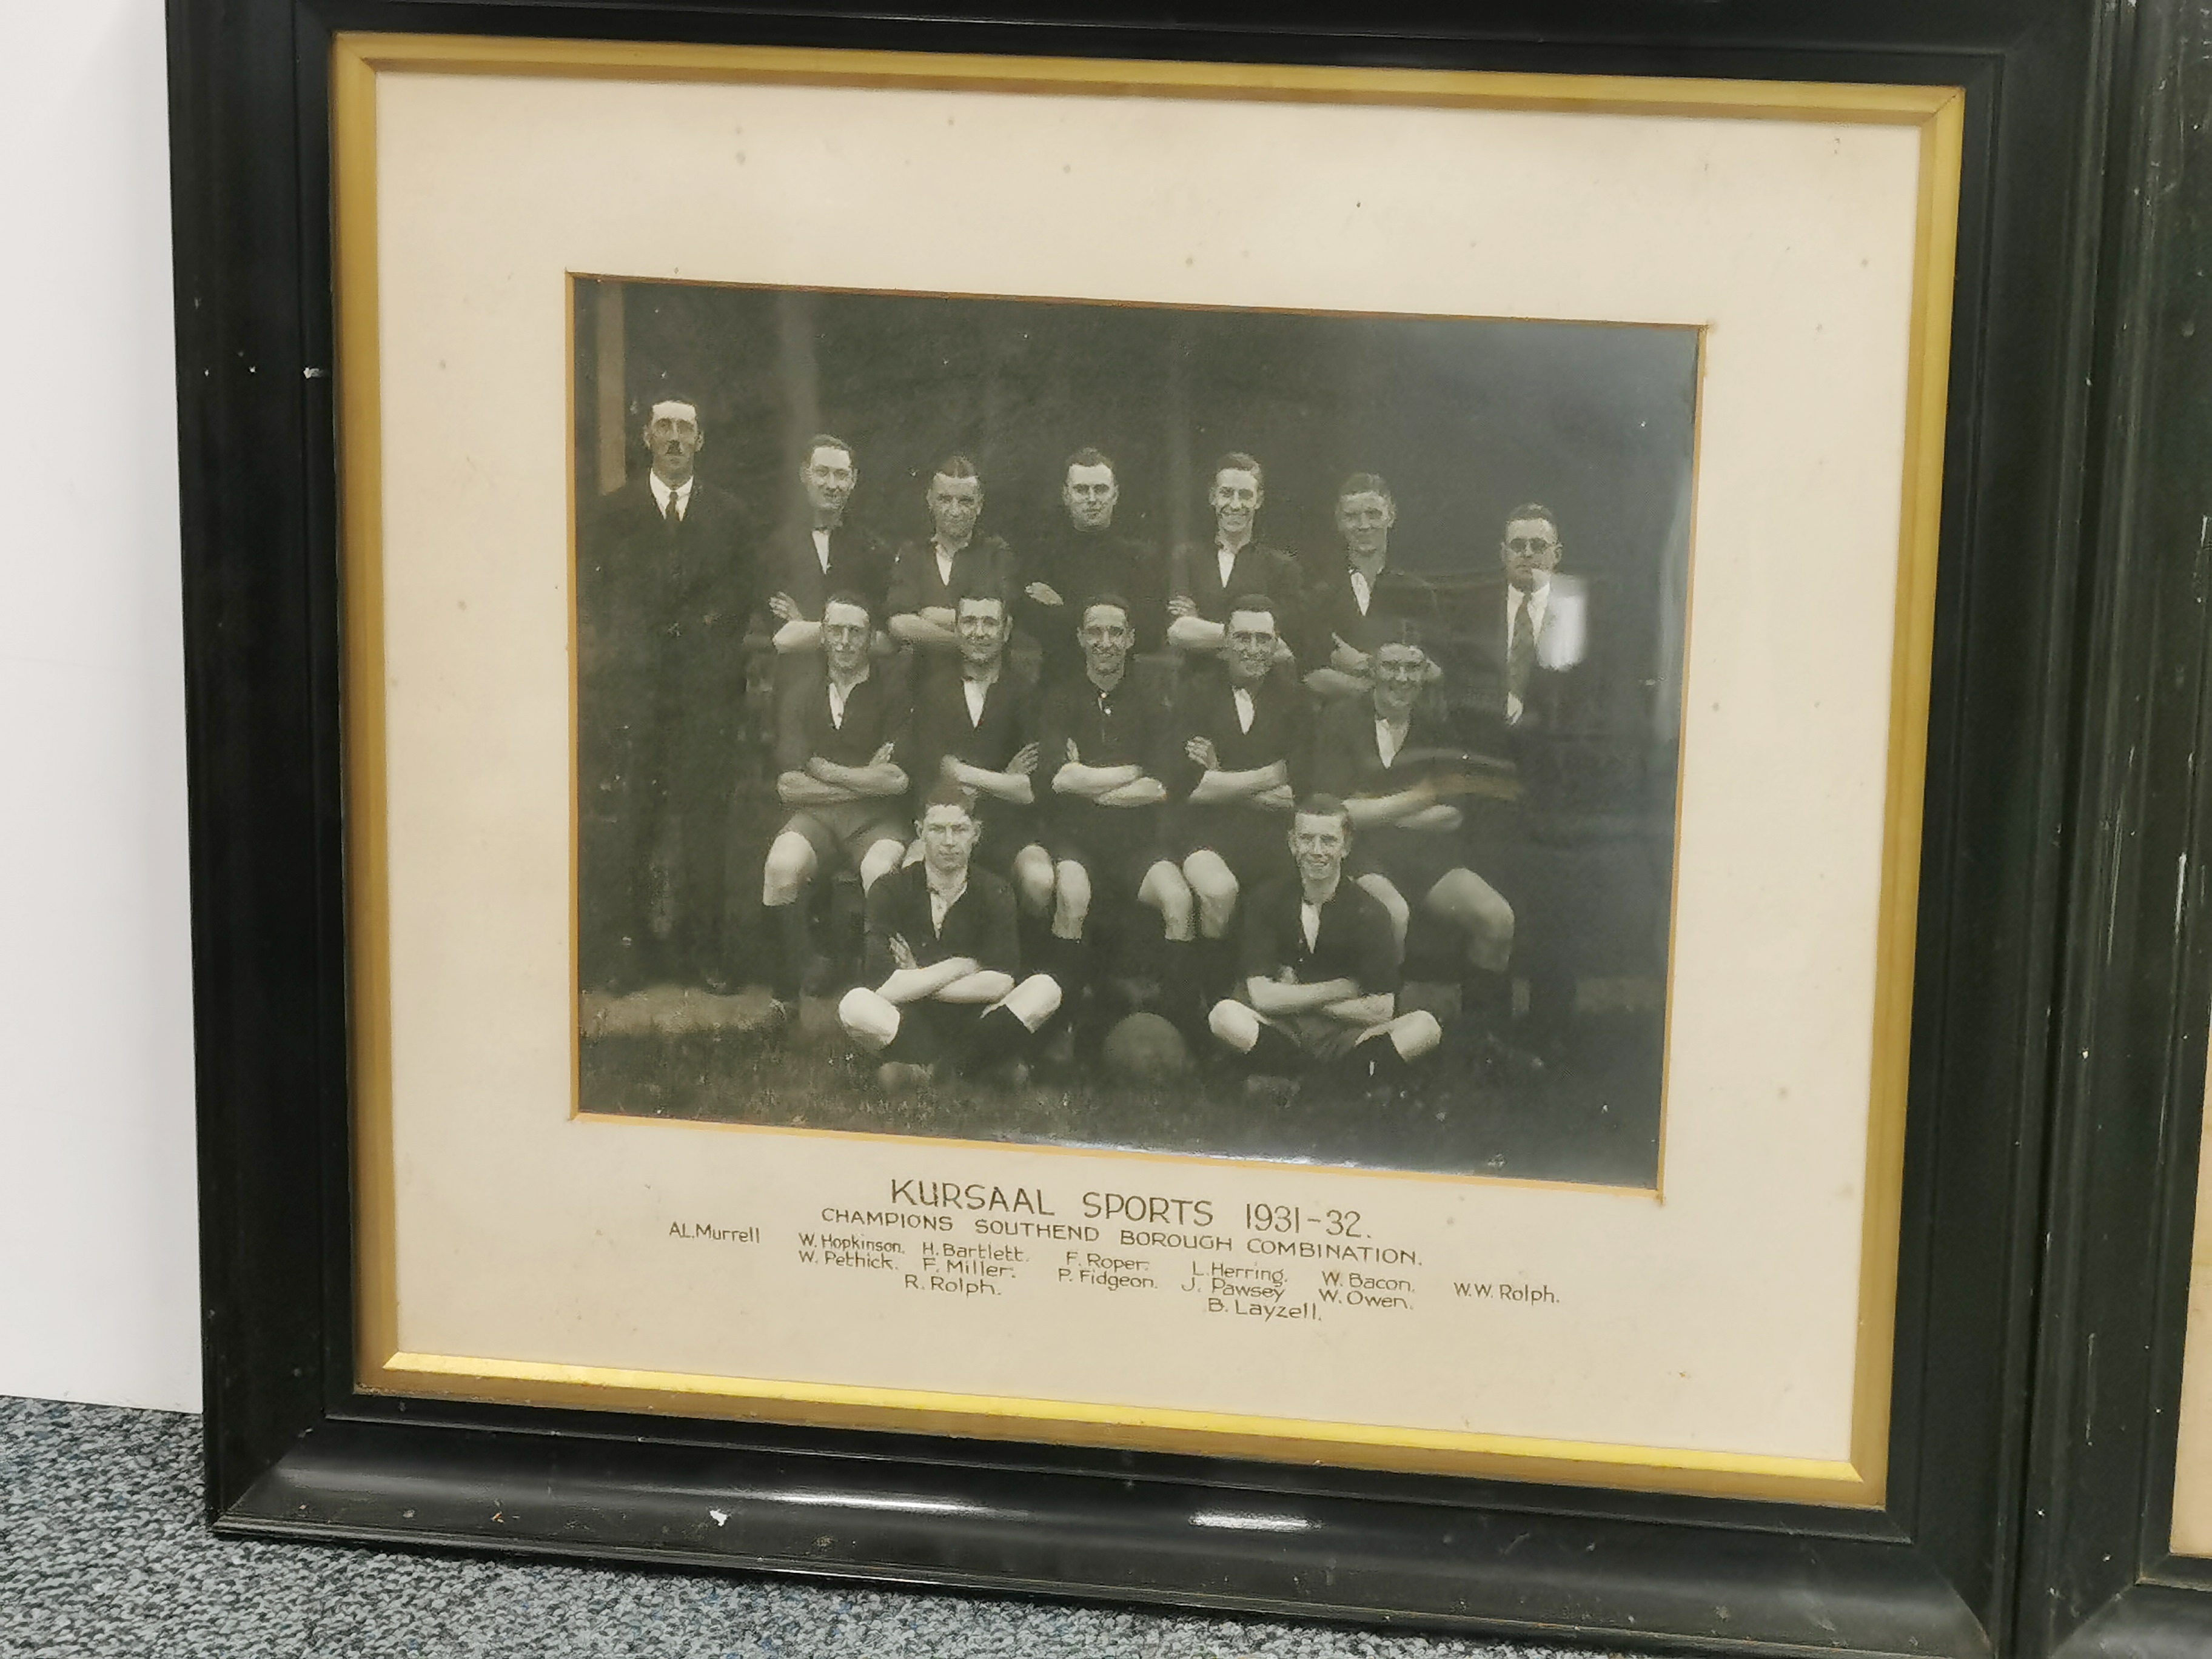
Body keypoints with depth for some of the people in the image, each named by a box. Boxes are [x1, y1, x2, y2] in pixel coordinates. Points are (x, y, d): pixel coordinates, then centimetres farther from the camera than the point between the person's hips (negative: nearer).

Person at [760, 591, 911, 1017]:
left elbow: (899, 780, -3)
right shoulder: (803, 700, 17)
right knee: (781, 867, -32)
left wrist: (824, 770, 2)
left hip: (877, 821, -2)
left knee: (882, 875, -37)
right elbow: (788, 786, 6)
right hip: (815, 818, 2)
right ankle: (789, 987, -16)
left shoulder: (892, 696, 10)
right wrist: (865, 780, 0)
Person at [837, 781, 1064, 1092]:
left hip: (972, 1026, 2)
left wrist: (915, 984, -10)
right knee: (855, 1005, -33)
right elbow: (883, 987, -17)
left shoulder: (995, 893, 3)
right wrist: (961, 966, -9)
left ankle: (921, 1071, -19)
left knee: (1045, 989, -23)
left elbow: (1002, 983, -11)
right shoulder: (889, 891, -3)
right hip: (912, 1026, -2)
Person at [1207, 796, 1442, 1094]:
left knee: (1425, 1027, -26)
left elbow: (1380, 1011, -8)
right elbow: (1262, 997, -8)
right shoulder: (1267, 903, 1)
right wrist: (1343, 989, -8)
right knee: (1225, 1016, -31)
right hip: (1282, 1032, 0)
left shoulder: (1368, 910, 0)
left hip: (1345, 1037, 0)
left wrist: (1294, 996, -6)